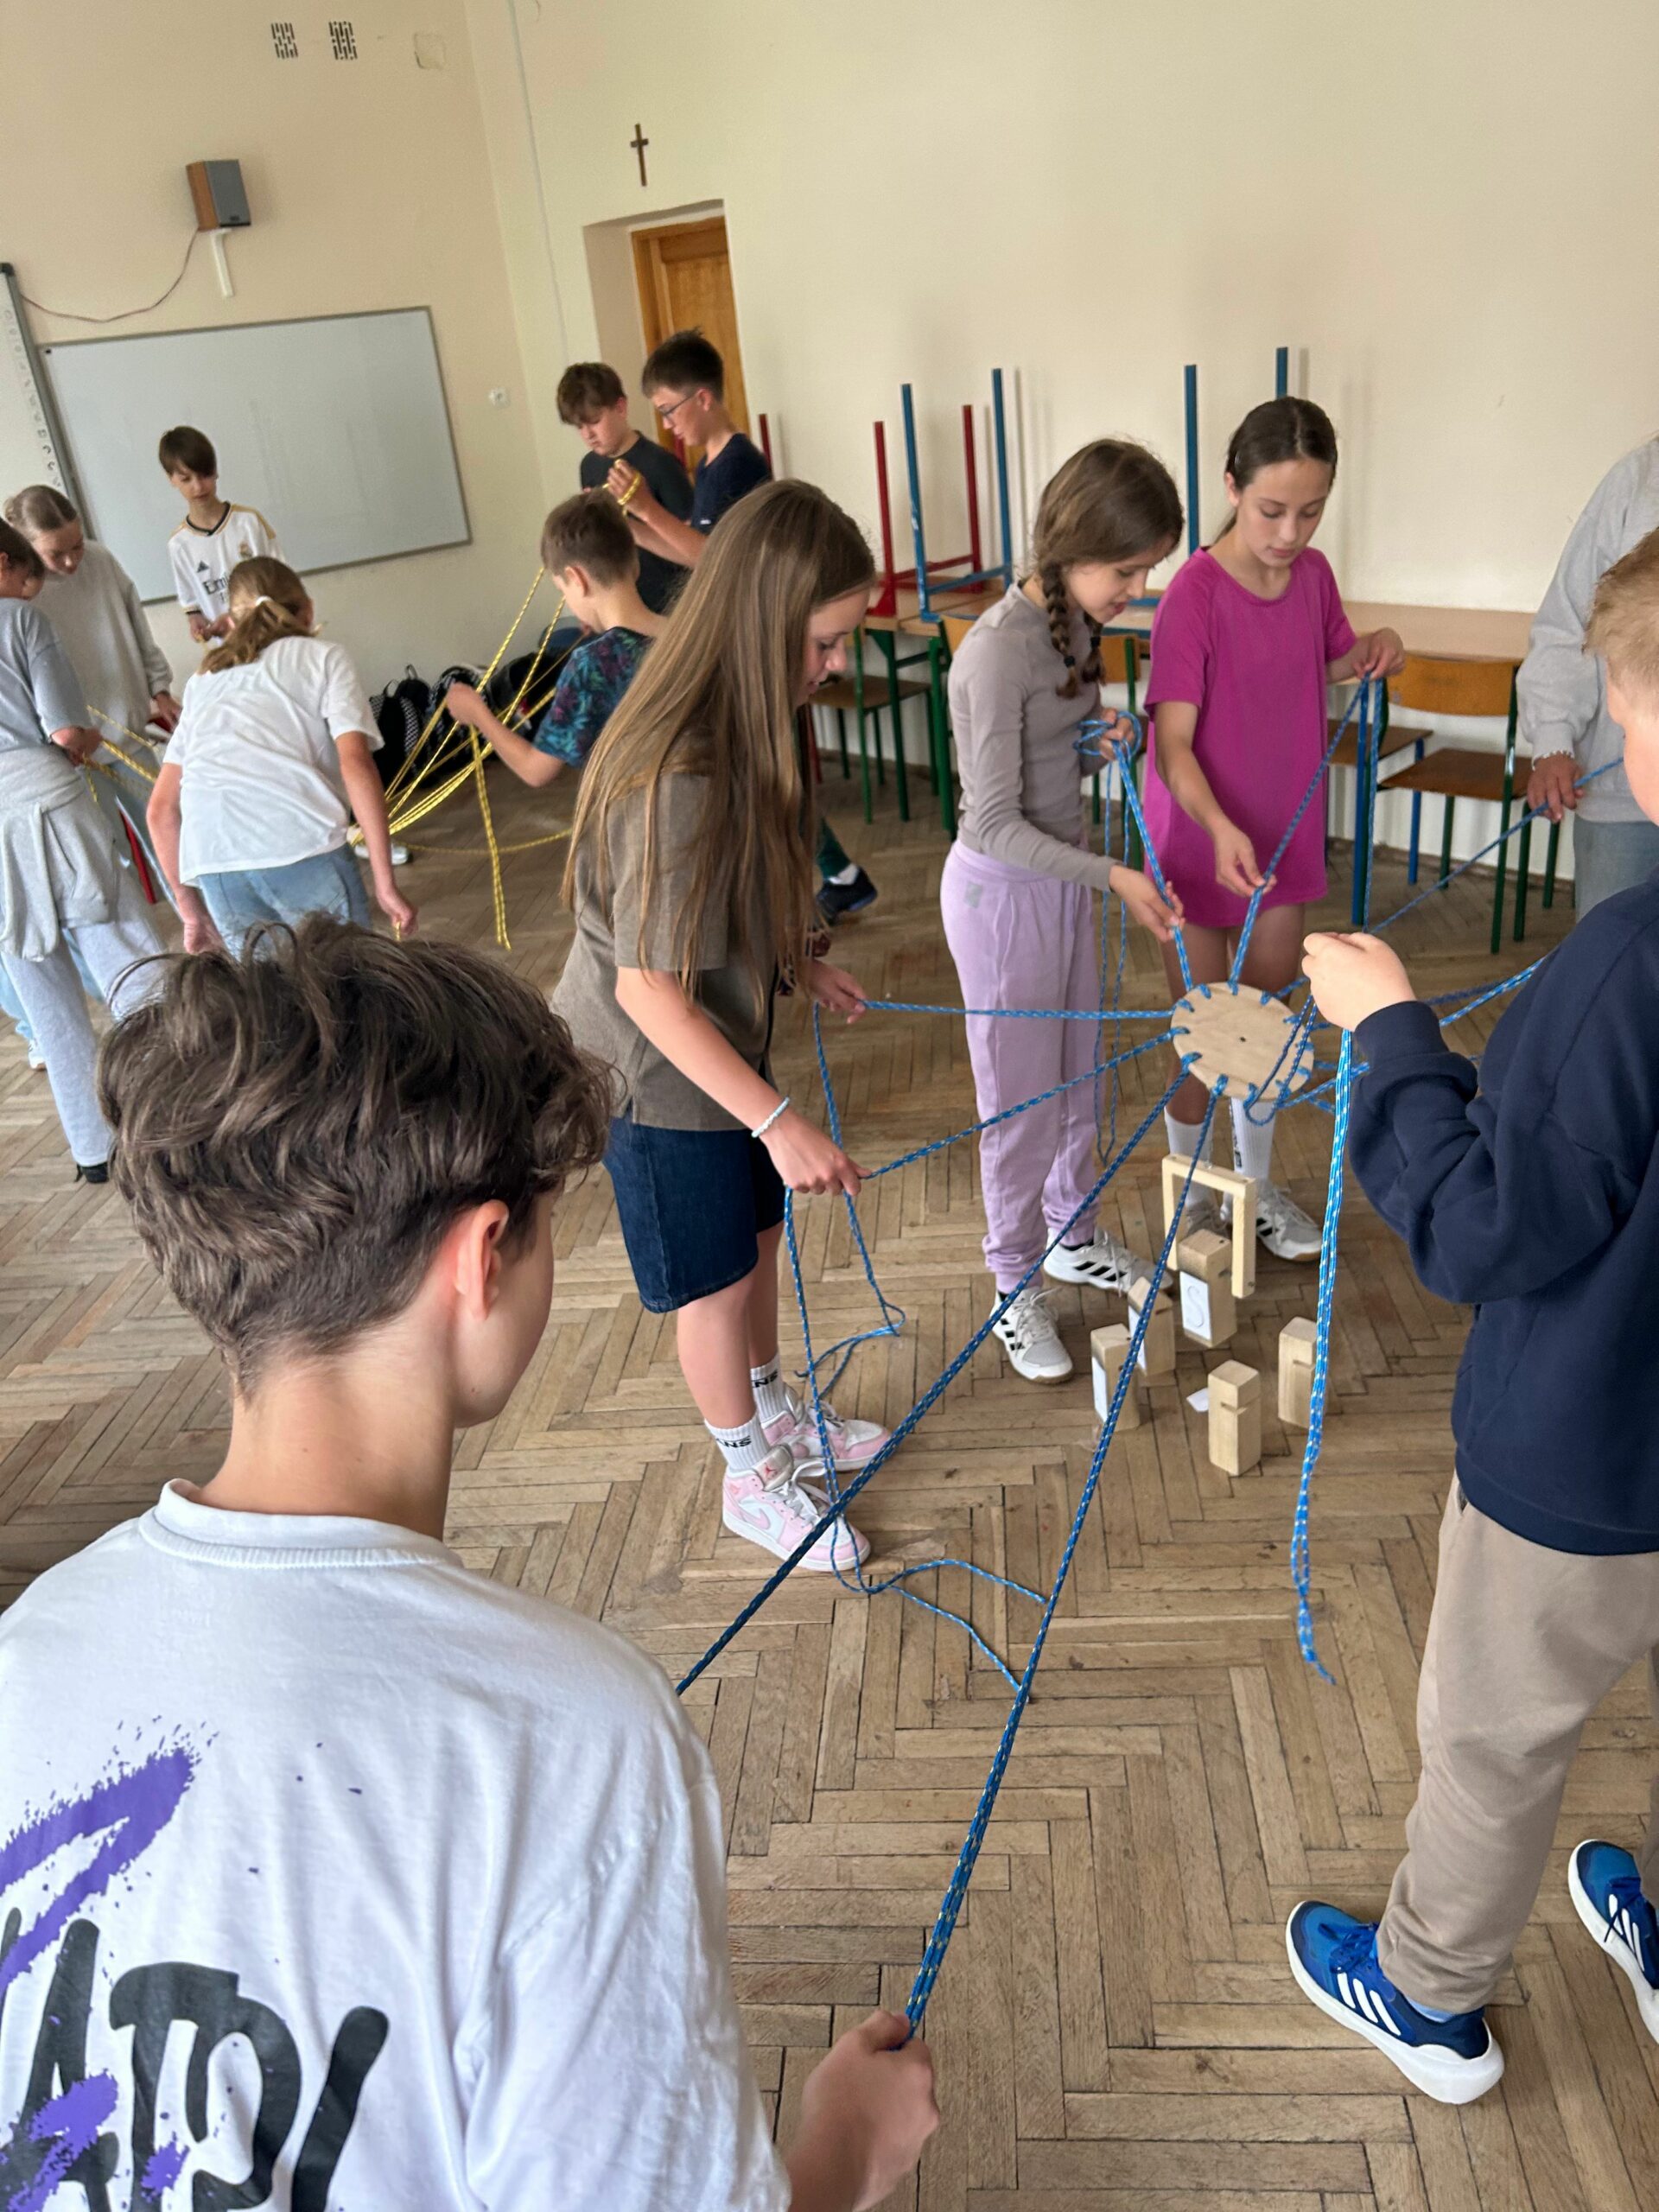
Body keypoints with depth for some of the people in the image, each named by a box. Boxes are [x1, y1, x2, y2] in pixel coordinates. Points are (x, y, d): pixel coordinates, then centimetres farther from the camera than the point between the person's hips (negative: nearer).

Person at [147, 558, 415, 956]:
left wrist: (189, 906, 32)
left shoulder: (203, 682, 30)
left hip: (213, 863, 4)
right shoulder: (323, 657, 19)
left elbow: (161, 808, 25)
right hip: (302, 848, -4)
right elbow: (356, 763, 2)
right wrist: (385, 883, 0)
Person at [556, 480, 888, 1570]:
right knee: (716, 1282, 10)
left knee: (758, 1238, 24)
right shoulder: (676, 778, -34)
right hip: (657, 1073, -8)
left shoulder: (743, 727, -4)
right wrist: (779, 1120, -32)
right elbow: (651, 989, -32)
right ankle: (754, 1480, 34)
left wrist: (798, 961, 10)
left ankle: (775, 1415, 48)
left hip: (723, 1038, 8)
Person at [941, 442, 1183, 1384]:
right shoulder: (997, 652, -26)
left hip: (1065, 874, 8)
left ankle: (1073, 1233, 41)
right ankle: (1016, 1285, 24)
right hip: (1004, 892, -8)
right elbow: (995, 825, -23)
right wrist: (1111, 875, -25)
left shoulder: (1076, 620, 0)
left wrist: (1106, 736, -5)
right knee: (1022, 1097, 5)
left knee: (1080, 1073, 20)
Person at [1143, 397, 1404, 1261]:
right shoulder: (1194, 594, -20)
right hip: (1198, 842, -5)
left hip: (1283, 834, 6)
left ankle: (1257, 1183, 37)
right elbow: (1173, 742, -24)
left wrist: (1368, 653, -5)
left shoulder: (1313, 574, -2)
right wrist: (1219, 828, -41)